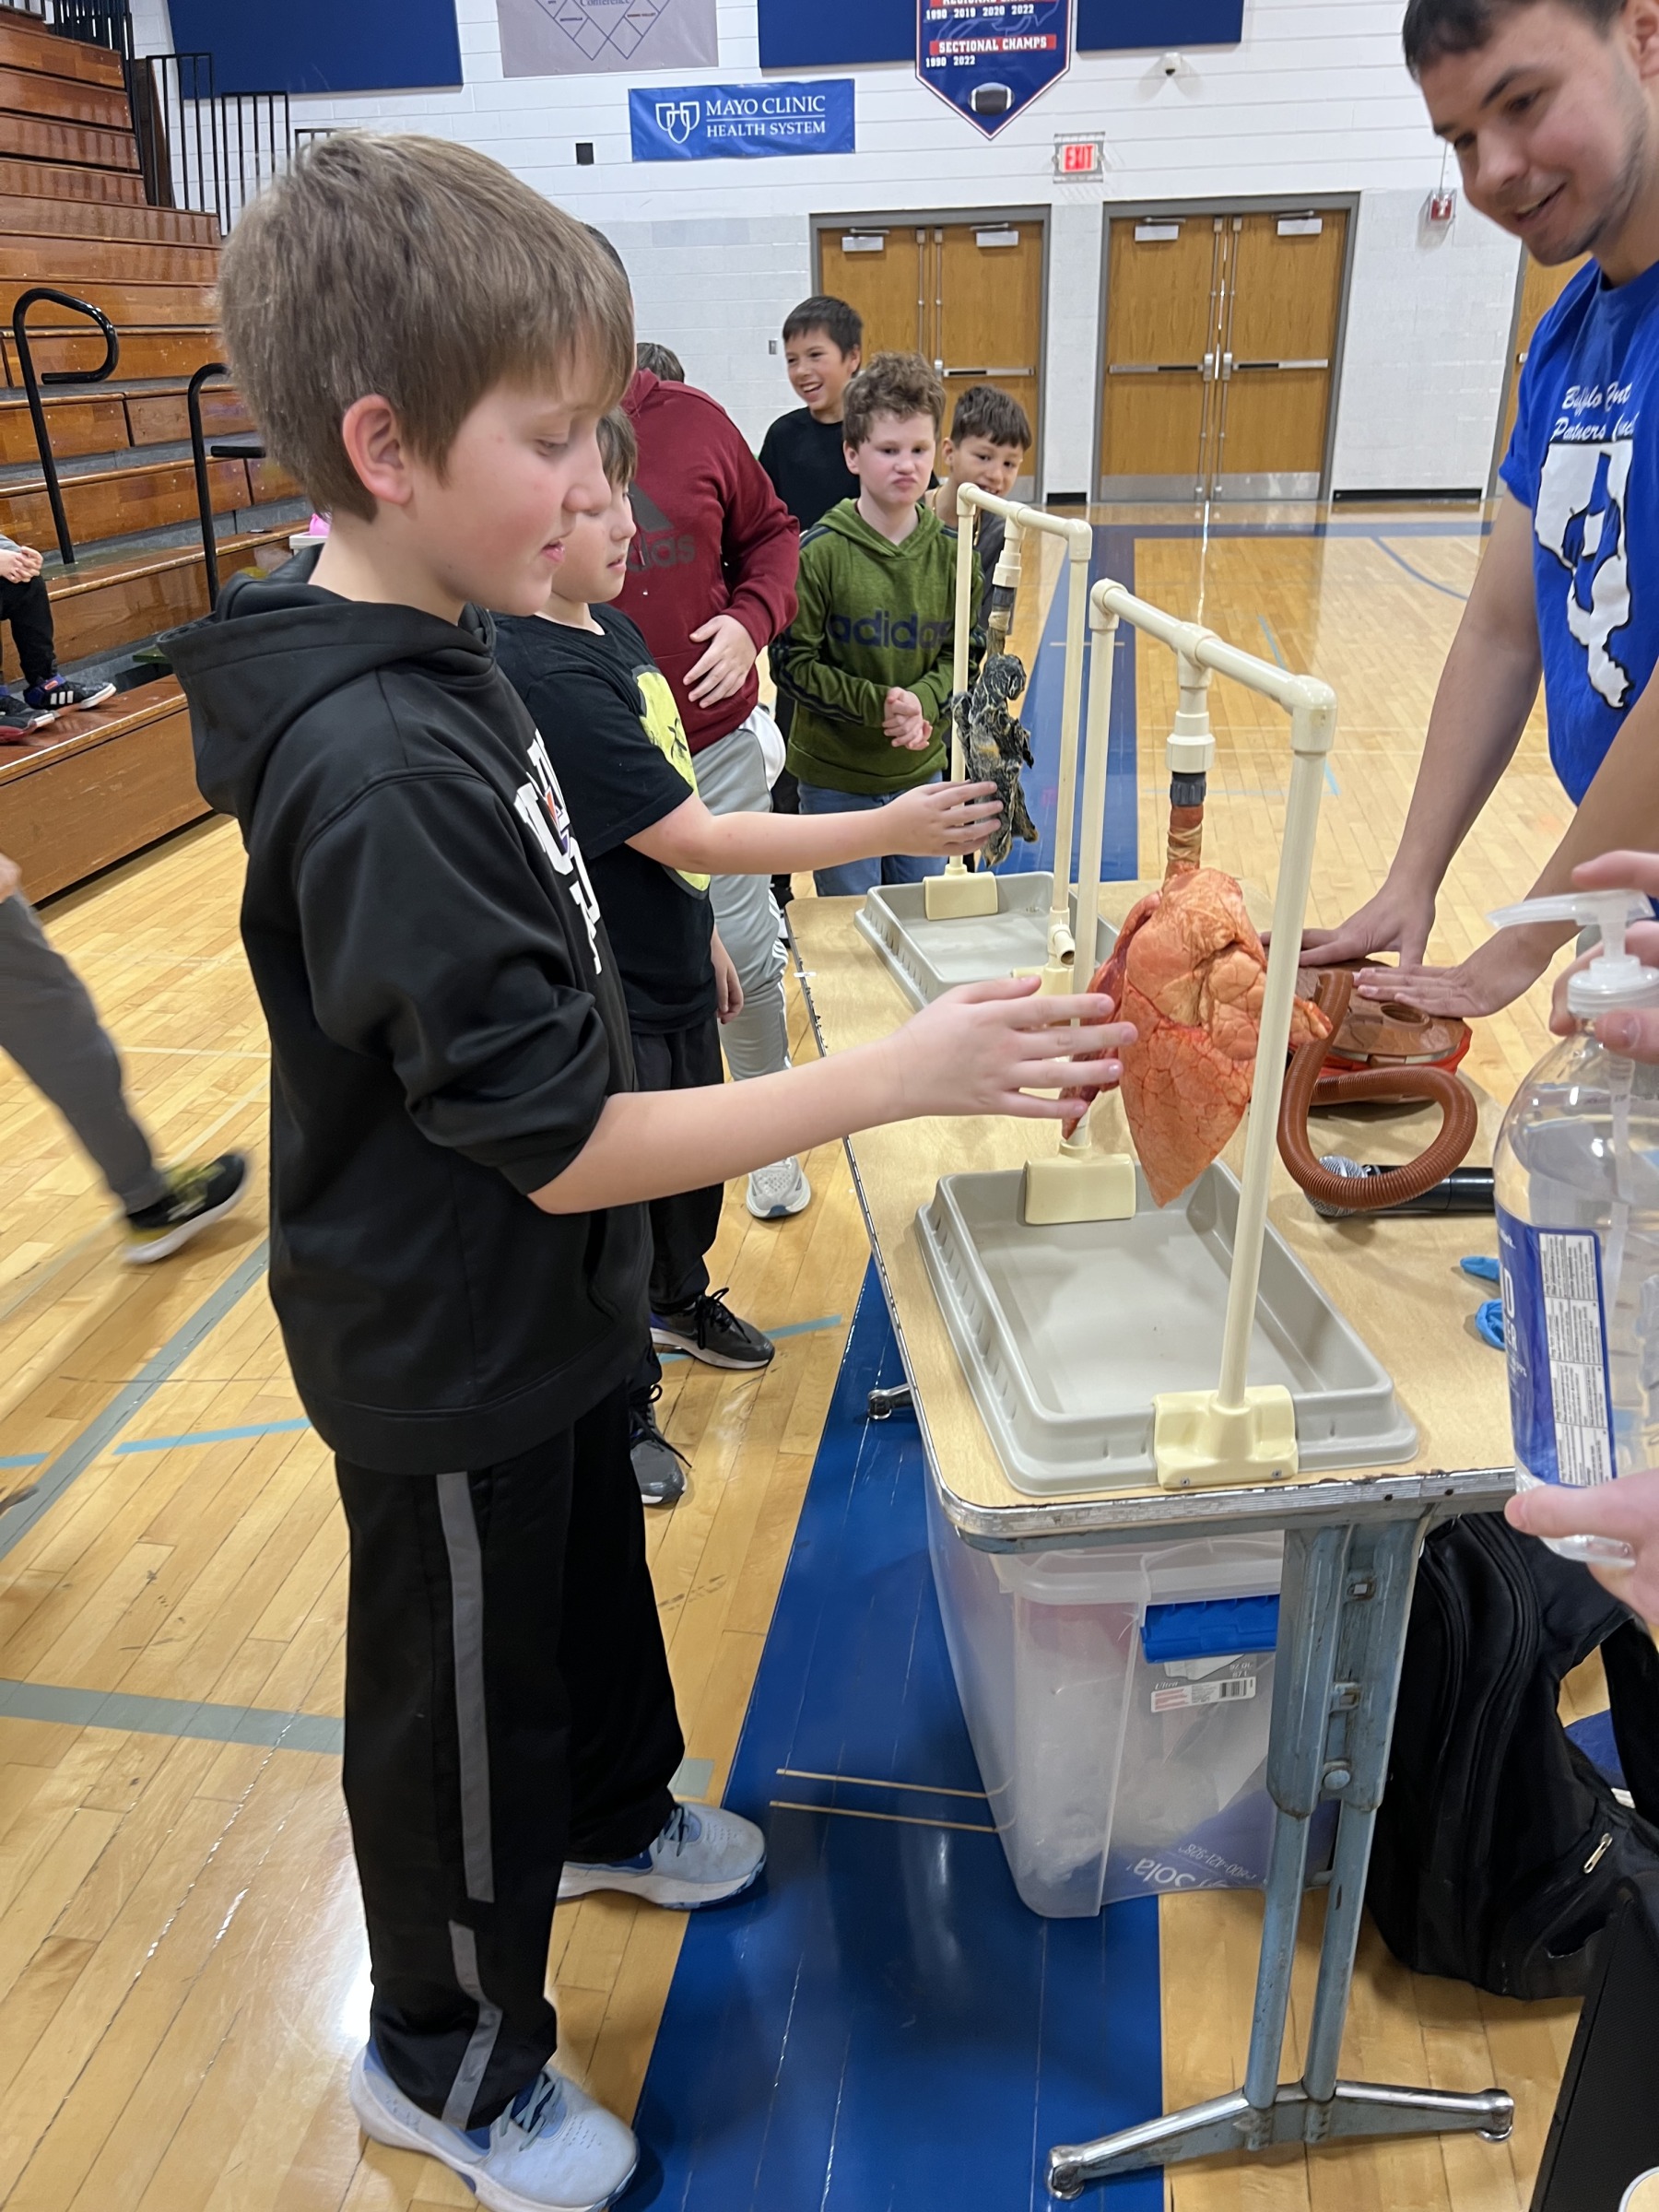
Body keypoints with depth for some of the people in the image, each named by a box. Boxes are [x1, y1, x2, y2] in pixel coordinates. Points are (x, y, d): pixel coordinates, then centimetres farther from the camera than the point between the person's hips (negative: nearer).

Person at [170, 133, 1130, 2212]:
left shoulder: (432, 652, -1)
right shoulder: (379, 773, -33)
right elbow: (565, 1143, -31)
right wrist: (900, 1074, -29)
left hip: (533, 1302, 9)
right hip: (448, 1356, -9)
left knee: (591, 1572, 30)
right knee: (464, 1703, 14)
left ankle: (613, 1811, 60)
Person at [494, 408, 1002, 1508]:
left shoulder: (609, 628, 2)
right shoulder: (541, 676, -28)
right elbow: (692, 839, -30)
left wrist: (701, 932, 18)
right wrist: (893, 829, -31)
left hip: (669, 971, 9)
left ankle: (684, 1302, 54)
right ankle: (625, 1411, 33)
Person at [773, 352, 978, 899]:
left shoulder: (950, 551, 0)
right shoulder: (820, 551, -12)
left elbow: (961, 655, 4)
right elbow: (792, 664, -13)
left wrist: (921, 700, -17)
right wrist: (876, 704, -22)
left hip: (922, 772, 4)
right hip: (834, 778, -4)